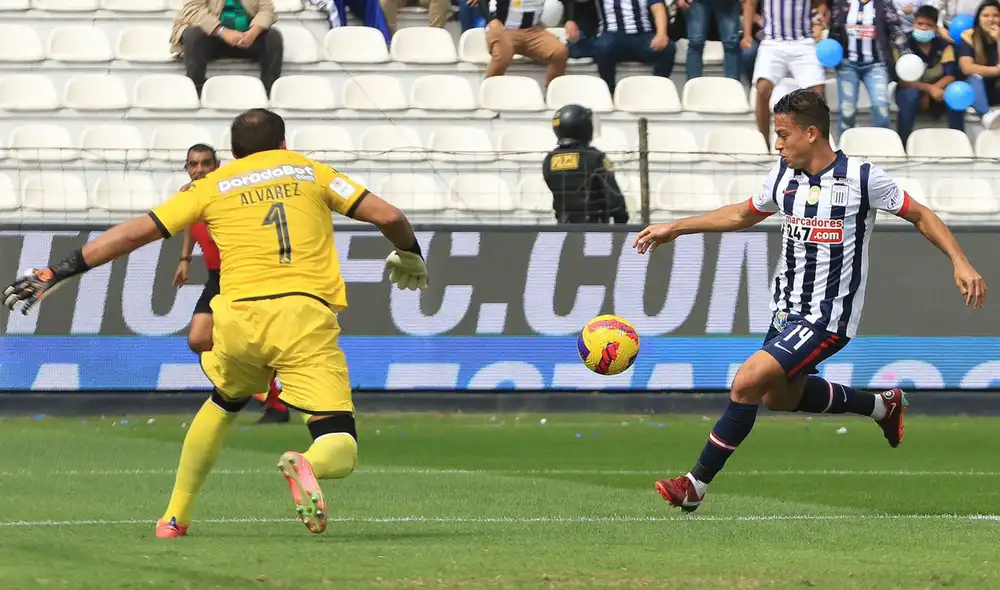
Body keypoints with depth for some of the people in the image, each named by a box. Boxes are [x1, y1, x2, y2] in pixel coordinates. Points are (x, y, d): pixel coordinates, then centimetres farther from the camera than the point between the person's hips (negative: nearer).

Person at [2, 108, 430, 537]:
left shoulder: (213, 185, 18)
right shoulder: (311, 171, 19)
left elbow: (135, 232, 13)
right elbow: (389, 216, 13)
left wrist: (59, 272, 18)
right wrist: (410, 254, 35)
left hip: (240, 317, 2)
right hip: (307, 316, -2)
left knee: (223, 405, 33)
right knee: (340, 452, -3)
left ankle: (175, 517, 31)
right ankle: (306, 465, -39)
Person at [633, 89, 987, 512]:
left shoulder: (862, 178, -15)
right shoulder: (784, 175, 2)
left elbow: (919, 215, -3)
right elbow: (743, 215, 20)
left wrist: (960, 263, -14)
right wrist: (675, 228, 17)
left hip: (827, 318, -8)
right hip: (787, 311, 8)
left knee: (748, 381, -21)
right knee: (778, 397, 22)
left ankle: (697, 485, -12)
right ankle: (883, 405, 40)